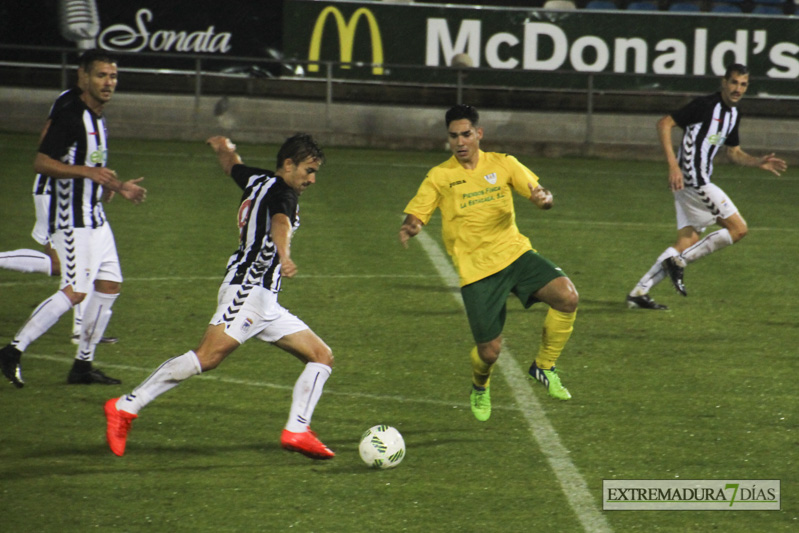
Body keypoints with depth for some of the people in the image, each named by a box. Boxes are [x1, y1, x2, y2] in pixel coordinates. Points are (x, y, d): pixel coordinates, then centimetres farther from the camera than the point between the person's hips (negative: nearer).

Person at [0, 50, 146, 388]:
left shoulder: (98, 119, 15)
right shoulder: (69, 116, -15)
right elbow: (41, 163, -21)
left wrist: (118, 187, 20)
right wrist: (89, 171, -27)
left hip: (95, 218, 10)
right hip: (72, 219, -10)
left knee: (109, 286, 8)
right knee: (75, 291, -15)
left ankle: (83, 365, 14)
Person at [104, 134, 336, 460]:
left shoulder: (258, 181, 20)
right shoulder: (281, 192, -8)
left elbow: (232, 165, 42)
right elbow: (280, 223, -31)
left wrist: (224, 148, 65)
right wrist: (284, 256, -51)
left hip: (264, 302, 11)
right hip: (249, 289, -11)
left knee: (322, 356, 7)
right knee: (208, 357, -25)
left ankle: (297, 431, -2)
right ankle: (126, 407, -25)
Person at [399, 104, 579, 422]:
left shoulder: (502, 165, 7)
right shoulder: (440, 176, 2)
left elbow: (538, 192, 4)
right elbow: (415, 215, -2)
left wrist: (543, 198, -22)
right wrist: (410, 228, -28)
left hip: (515, 253, 2)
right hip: (476, 270, -2)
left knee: (567, 296, -21)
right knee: (489, 350, -7)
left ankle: (544, 367, 1)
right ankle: (480, 387, 32)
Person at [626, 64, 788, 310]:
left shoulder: (733, 114, 16)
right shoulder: (705, 105, -13)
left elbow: (734, 152, 29)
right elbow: (664, 123, -16)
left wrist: (758, 162, 11)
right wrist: (673, 164, -23)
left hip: (698, 182, 9)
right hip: (692, 179, -9)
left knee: (688, 242, 8)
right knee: (738, 229, -9)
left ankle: (639, 292, 8)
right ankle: (679, 261, -7)